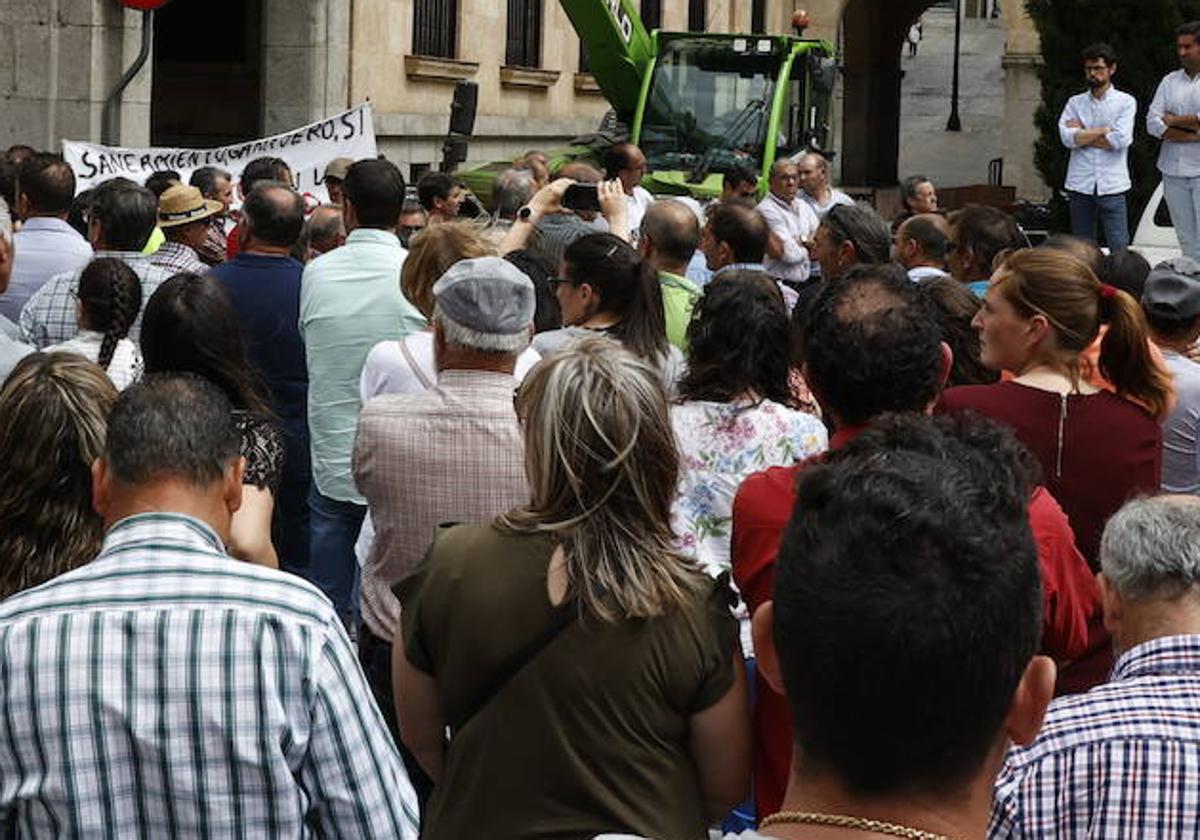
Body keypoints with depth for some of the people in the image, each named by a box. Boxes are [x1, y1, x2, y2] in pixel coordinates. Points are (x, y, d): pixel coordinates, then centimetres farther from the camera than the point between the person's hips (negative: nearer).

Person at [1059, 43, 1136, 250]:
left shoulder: (1125, 102, 4)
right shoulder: (1075, 103, 11)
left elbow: (1121, 139, -11)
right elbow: (1067, 137, -6)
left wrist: (1082, 135, -4)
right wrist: (1105, 130, -7)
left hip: (1112, 185, -3)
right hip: (1080, 185, 3)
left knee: (1119, 248, -5)